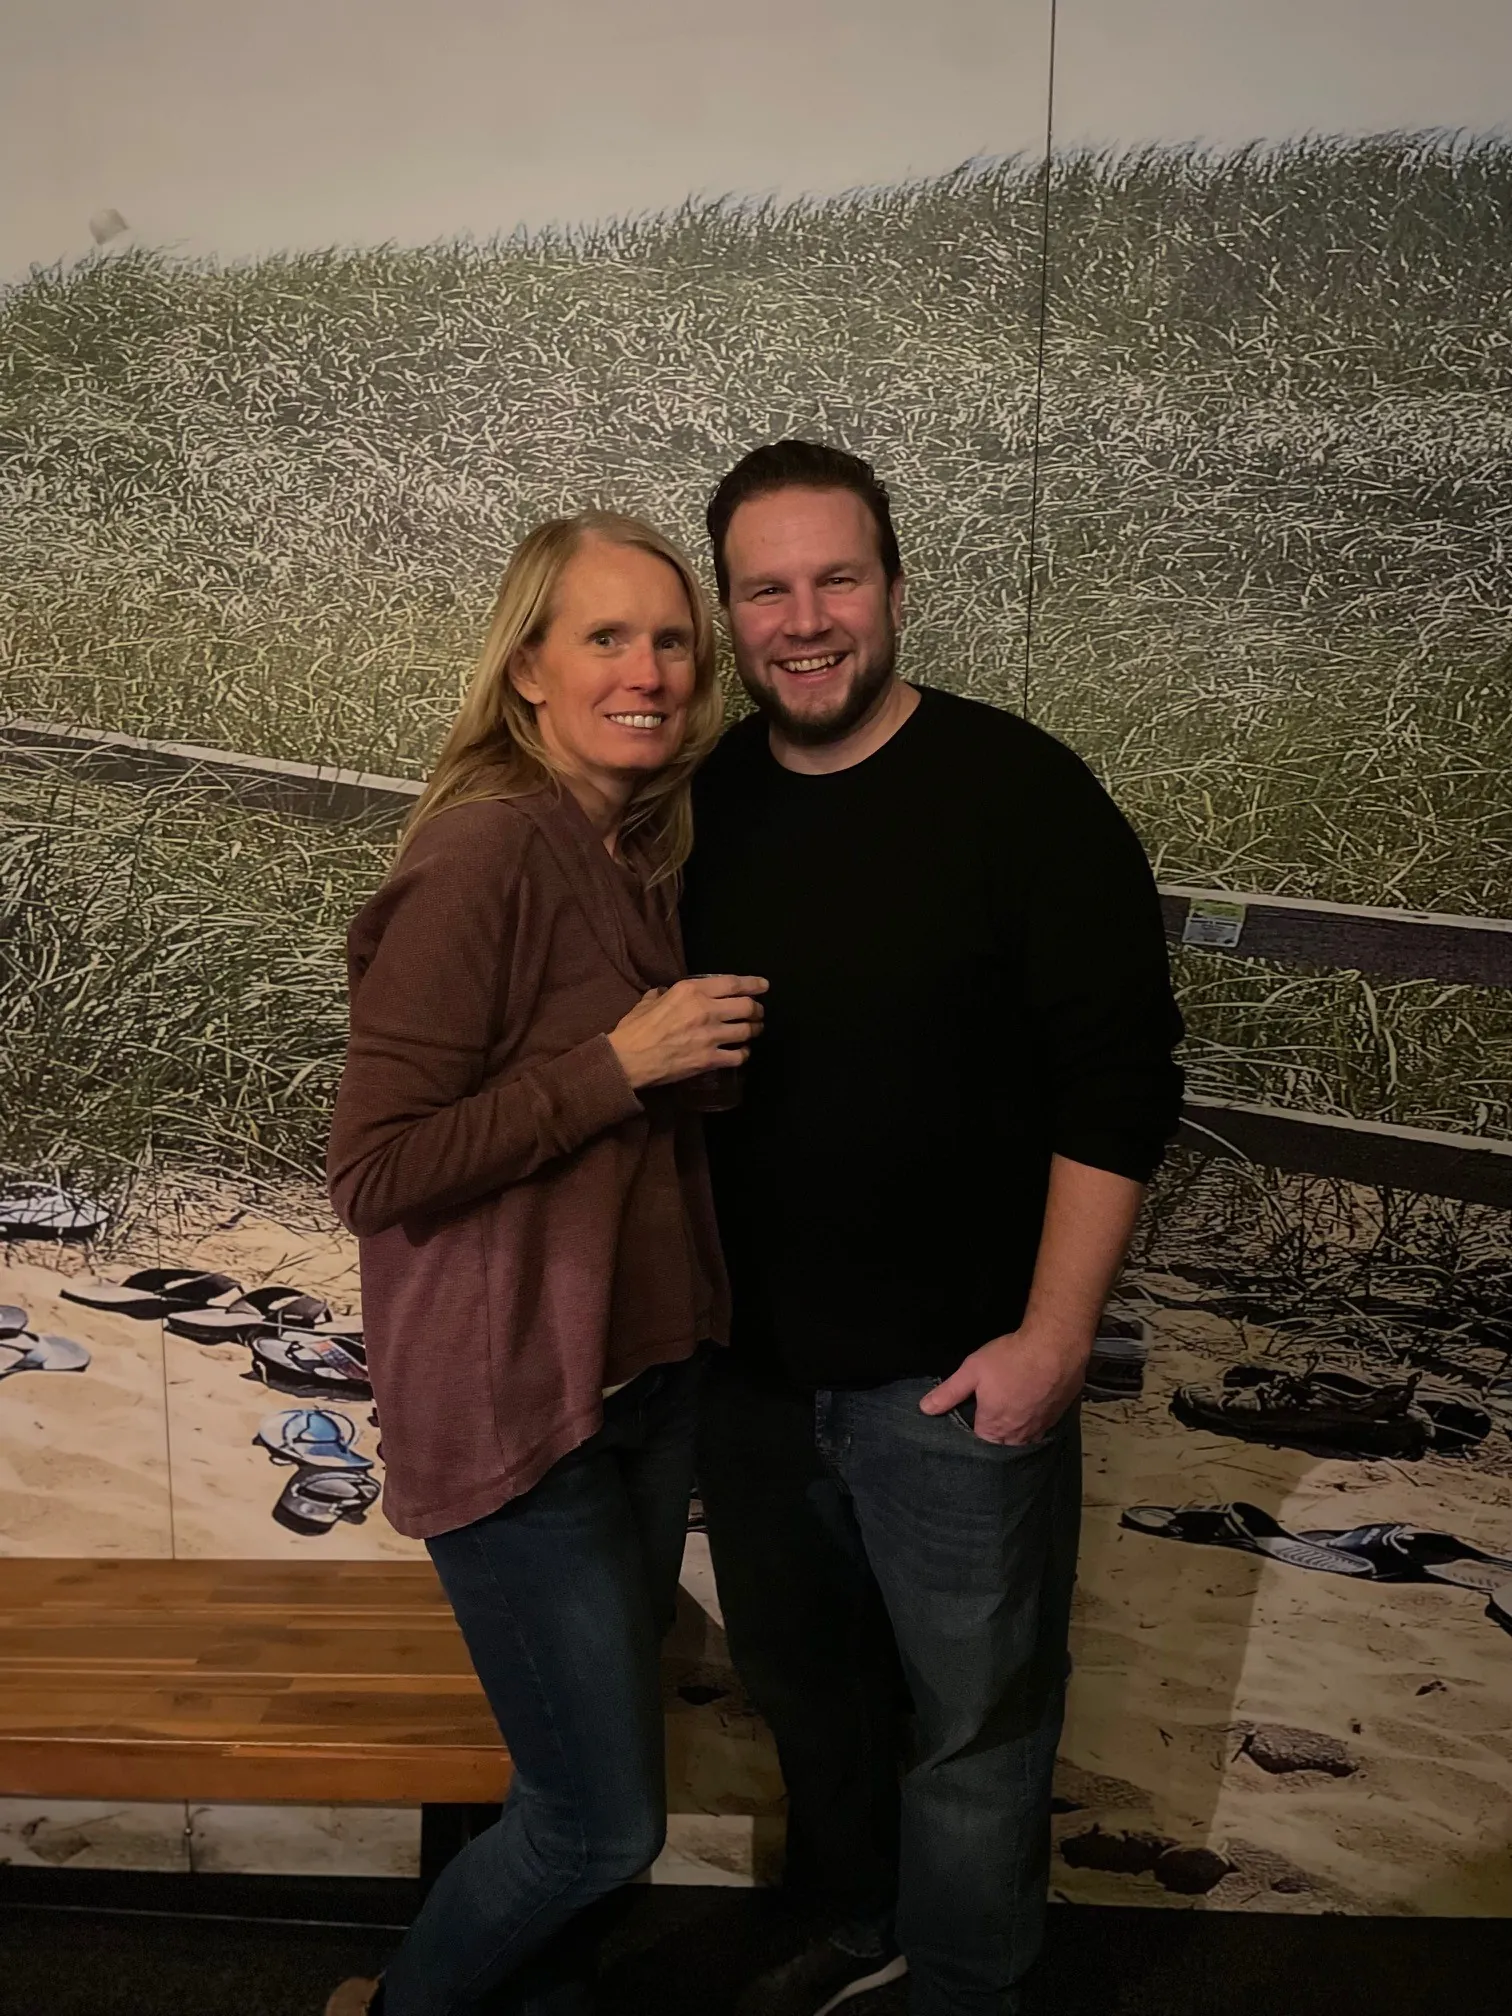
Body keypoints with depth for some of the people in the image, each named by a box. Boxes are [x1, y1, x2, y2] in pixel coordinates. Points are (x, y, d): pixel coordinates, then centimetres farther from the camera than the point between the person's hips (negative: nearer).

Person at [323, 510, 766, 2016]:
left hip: (647, 1375, 8)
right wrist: (623, 1061, -22)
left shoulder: (639, 849, 6)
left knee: (584, 1789, 20)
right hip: (513, 1407, -8)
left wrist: (706, 1054, 2)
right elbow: (374, 1173, -22)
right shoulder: (485, 849, -20)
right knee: (606, 1825, 4)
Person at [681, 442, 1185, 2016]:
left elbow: (1118, 1082, -13)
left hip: (956, 1371, -4)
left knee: (973, 1724, 10)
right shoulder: (696, 807, 1)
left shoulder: (1021, 793, -12)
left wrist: (1053, 1336, -17)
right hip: (746, 1359, 5)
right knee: (798, 1676, 24)